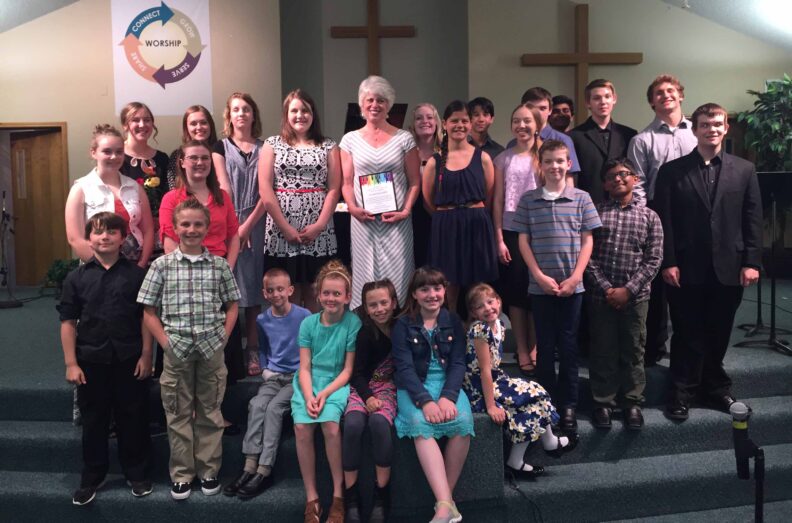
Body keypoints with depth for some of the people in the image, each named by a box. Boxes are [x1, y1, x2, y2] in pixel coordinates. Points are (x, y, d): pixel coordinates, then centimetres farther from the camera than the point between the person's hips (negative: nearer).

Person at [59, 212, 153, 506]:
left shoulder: (136, 274, -2)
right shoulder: (77, 278, 1)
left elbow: (146, 318, 0)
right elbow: (68, 322, 1)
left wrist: (146, 355, -4)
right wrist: (71, 363, -3)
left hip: (129, 359, -1)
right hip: (91, 360, 1)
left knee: (132, 417, 9)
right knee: (93, 420, 13)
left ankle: (136, 473, 26)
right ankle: (91, 478, 28)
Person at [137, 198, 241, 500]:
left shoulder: (219, 265, 2)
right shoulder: (162, 265, 1)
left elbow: (231, 307, 9)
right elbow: (149, 312, 3)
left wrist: (223, 338, -2)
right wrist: (166, 342, -6)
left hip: (211, 350, 1)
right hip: (176, 350, 0)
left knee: (210, 412, 10)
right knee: (178, 413, 9)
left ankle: (209, 471, 23)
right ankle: (181, 475, 21)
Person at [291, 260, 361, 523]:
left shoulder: (353, 322, -5)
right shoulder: (308, 323, 2)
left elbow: (348, 370, -5)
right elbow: (304, 368, 1)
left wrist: (325, 393, -17)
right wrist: (308, 396, -16)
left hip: (337, 383, -2)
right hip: (309, 383, 3)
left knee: (330, 425, -28)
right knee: (301, 428, -23)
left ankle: (338, 494, -9)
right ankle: (311, 497, -8)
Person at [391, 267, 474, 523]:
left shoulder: (453, 322, 7)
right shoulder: (403, 325, 1)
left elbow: (458, 364, 0)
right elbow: (404, 368, -8)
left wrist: (448, 397, -18)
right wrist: (425, 401, -23)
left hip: (448, 383, 2)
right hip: (414, 387, -2)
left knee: (463, 421, -29)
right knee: (420, 424, -33)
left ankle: (445, 497, -15)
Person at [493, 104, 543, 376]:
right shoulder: (503, 159, 5)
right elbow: (498, 201, 3)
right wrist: (499, 239, -2)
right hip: (511, 231, 1)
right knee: (515, 289, 2)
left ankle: (534, 347, 15)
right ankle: (522, 350, 11)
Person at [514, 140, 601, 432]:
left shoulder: (581, 199, 2)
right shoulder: (528, 200, 2)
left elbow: (587, 241, 2)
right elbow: (523, 241, 2)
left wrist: (575, 277, -7)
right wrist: (540, 276, -8)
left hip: (572, 284, 0)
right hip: (540, 285, 0)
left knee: (568, 345, 7)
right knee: (544, 345, 8)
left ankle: (568, 404, 17)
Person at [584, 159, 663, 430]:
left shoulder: (649, 216, 6)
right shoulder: (594, 212, 3)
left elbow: (653, 260, 0)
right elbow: (586, 254, -2)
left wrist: (628, 289, -9)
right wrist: (605, 287, -10)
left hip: (635, 296, 1)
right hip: (601, 294, 0)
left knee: (633, 351, 9)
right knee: (603, 351, 7)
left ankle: (632, 402, 22)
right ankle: (603, 402, 19)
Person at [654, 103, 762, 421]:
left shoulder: (744, 170, 7)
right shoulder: (672, 171, 1)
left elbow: (753, 220, 5)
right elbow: (664, 220, -3)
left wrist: (751, 262, -3)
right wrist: (668, 262, -9)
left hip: (728, 268, 2)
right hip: (686, 269, -2)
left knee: (718, 333, 12)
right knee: (687, 334, 6)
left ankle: (715, 388, 28)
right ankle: (682, 392, 17)